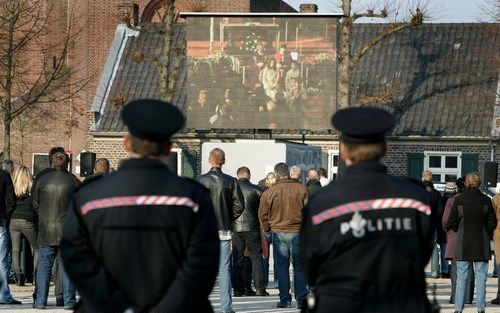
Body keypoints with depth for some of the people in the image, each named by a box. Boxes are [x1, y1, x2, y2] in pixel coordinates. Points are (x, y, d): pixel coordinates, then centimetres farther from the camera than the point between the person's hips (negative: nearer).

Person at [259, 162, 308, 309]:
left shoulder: (268, 193, -5)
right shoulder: (301, 189, -5)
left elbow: (263, 215, 2)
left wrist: (267, 230, 19)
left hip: (278, 233, -1)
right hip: (298, 232, 1)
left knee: (282, 268, 7)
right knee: (299, 267, 8)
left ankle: (285, 300, 6)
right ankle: (301, 299, 7)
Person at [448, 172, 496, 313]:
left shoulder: (459, 200, -5)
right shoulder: (486, 200, -4)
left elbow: (452, 222, -1)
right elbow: (492, 222, -1)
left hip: (463, 243, 0)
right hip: (482, 243, 0)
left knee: (461, 277, 5)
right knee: (481, 277, 5)